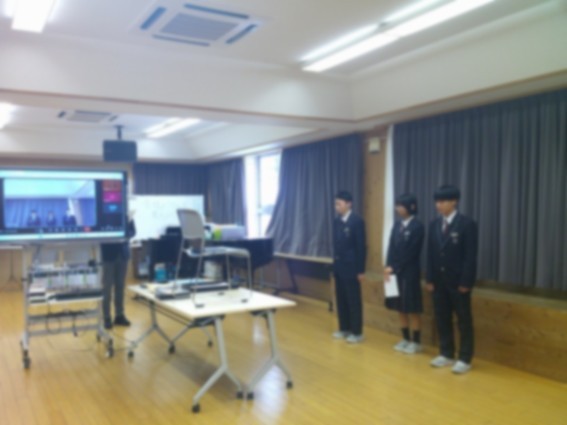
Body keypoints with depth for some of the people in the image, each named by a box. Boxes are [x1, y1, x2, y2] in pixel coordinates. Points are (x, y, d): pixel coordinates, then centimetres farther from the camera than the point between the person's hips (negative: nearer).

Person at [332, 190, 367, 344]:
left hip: (351, 267, -7)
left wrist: (361, 270, -13)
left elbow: (361, 246, -12)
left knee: (354, 301, 1)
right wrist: (335, 263, 10)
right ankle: (344, 329, 24)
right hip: (338, 266, 7)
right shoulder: (336, 221, 8)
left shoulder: (357, 221, -11)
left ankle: (357, 333, 10)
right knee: (341, 300, 12)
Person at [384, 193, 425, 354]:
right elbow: (391, 248, 5)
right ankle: (405, 339, 24)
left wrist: (394, 268, -14)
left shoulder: (417, 226, -12)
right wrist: (388, 267, -7)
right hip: (395, 271, 7)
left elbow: (409, 252, -15)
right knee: (400, 307, 12)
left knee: (412, 309, 3)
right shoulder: (397, 224, 9)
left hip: (410, 272, -6)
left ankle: (416, 342, 15)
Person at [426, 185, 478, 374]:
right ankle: (447, 354, 24)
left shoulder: (466, 224, -8)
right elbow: (431, 253, 8)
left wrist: (465, 282, -15)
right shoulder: (434, 224, 8)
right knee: (442, 319, 11)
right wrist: (430, 279, 3)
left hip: (458, 281, -5)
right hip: (439, 281, 5)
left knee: (464, 321, 5)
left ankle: (465, 359, 14)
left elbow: (470, 255, -11)